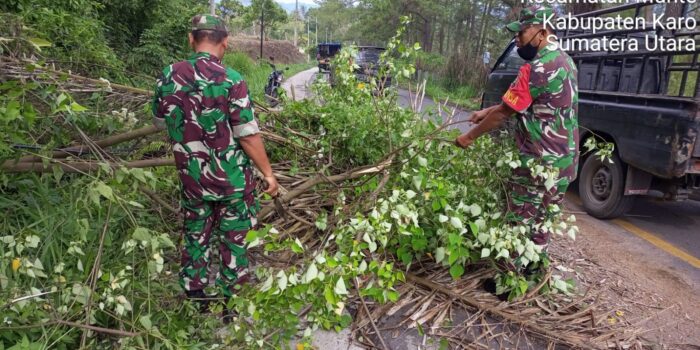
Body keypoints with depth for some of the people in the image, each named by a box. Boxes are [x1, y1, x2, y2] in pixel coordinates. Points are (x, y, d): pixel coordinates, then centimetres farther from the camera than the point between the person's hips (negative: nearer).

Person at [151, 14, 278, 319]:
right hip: (232, 179, -4)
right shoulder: (230, 79, -18)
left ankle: (194, 302, 33)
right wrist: (268, 172, -6)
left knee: (195, 237, 19)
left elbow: (160, 122, 12)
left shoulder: (168, 76, -3)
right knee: (233, 240, 12)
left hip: (191, 178, 4)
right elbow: (248, 135, -17)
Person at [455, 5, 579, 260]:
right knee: (538, 227, 19)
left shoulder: (538, 68, -20)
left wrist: (470, 136, -1)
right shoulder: (563, 60, 12)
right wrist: (487, 112, 16)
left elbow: (504, 113, -13)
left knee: (521, 228, 1)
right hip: (562, 161, 9)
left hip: (540, 164, -9)